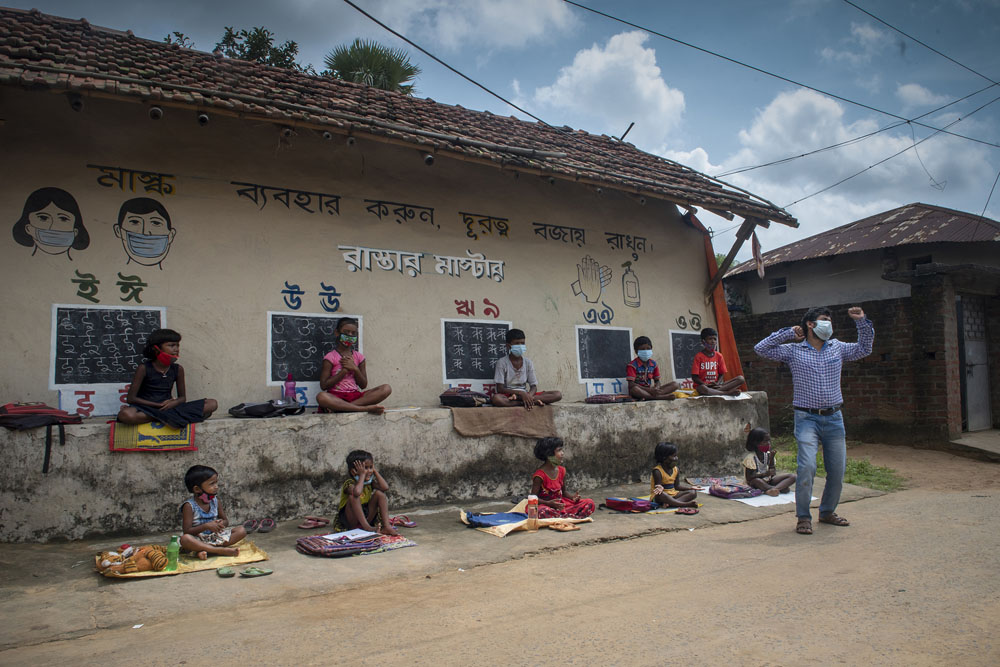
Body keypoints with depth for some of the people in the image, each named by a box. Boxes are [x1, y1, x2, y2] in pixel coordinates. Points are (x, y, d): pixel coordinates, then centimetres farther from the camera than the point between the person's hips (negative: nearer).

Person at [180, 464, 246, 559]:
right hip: (198, 540, -5)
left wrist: (222, 524, -12)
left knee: (241, 530, -13)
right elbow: (187, 531, -16)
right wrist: (206, 526, -28)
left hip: (216, 537, 5)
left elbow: (226, 520, 13)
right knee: (185, 539, -38)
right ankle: (220, 550, -33)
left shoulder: (215, 501, 5)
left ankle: (206, 549, -25)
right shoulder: (189, 506, -10)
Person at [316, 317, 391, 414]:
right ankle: (366, 408, -36)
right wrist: (344, 371, -10)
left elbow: (363, 385, 9)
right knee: (321, 397, -39)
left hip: (355, 395, 4)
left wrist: (355, 368, -7)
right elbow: (323, 385, -6)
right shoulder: (330, 357, 1)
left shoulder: (359, 357, 13)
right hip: (336, 396, -4)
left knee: (386, 388, -19)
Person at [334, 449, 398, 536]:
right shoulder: (349, 483, -18)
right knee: (353, 497, -31)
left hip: (366, 517, 6)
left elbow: (385, 487, -15)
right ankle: (367, 527, -33)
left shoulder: (370, 482, 2)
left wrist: (375, 472, -9)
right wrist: (362, 474, -29)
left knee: (379, 493, -9)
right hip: (349, 521, -6)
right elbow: (357, 492, -42)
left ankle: (386, 526, -20)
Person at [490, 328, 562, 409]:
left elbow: (534, 386, 4)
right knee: (495, 398, -41)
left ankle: (528, 401, -26)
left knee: (557, 395, -14)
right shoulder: (502, 362, -5)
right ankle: (533, 401, -30)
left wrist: (528, 396, -21)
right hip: (508, 396, -4)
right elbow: (500, 389, -11)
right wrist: (521, 393, -23)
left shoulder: (528, 362, 7)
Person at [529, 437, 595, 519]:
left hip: (561, 504, 7)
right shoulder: (540, 475, -13)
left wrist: (572, 496, -3)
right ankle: (574, 517, -33)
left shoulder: (561, 471, 8)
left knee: (590, 503, -8)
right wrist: (549, 503, -28)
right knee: (542, 512, -44)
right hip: (547, 506, -7)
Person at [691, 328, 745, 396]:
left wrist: (718, 383, -10)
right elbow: (694, 377, -8)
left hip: (716, 385, 5)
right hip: (703, 385, -5)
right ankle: (728, 393, -31)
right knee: (703, 389, -44)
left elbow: (722, 374, 11)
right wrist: (706, 385, -21)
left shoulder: (719, 356, 9)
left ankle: (715, 391, -29)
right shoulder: (698, 356, -5)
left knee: (741, 379, -13)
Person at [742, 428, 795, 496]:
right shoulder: (751, 457, -12)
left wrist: (771, 458, -10)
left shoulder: (768, 454, 4)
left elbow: (773, 474, -1)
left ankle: (773, 489, -36)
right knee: (756, 481, -42)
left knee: (792, 477, -12)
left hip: (768, 481, 6)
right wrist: (765, 474, -27)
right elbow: (749, 478, -18)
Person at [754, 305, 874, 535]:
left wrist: (862, 322, 11)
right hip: (807, 418, -4)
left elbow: (865, 348, 22)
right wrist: (787, 333, -2)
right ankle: (803, 517, -5)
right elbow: (760, 348, -2)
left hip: (834, 418, 5)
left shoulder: (837, 348, 13)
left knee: (837, 470, 7)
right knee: (807, 466, -18)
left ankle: (827, 512, 28)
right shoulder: (793, 351, 2)